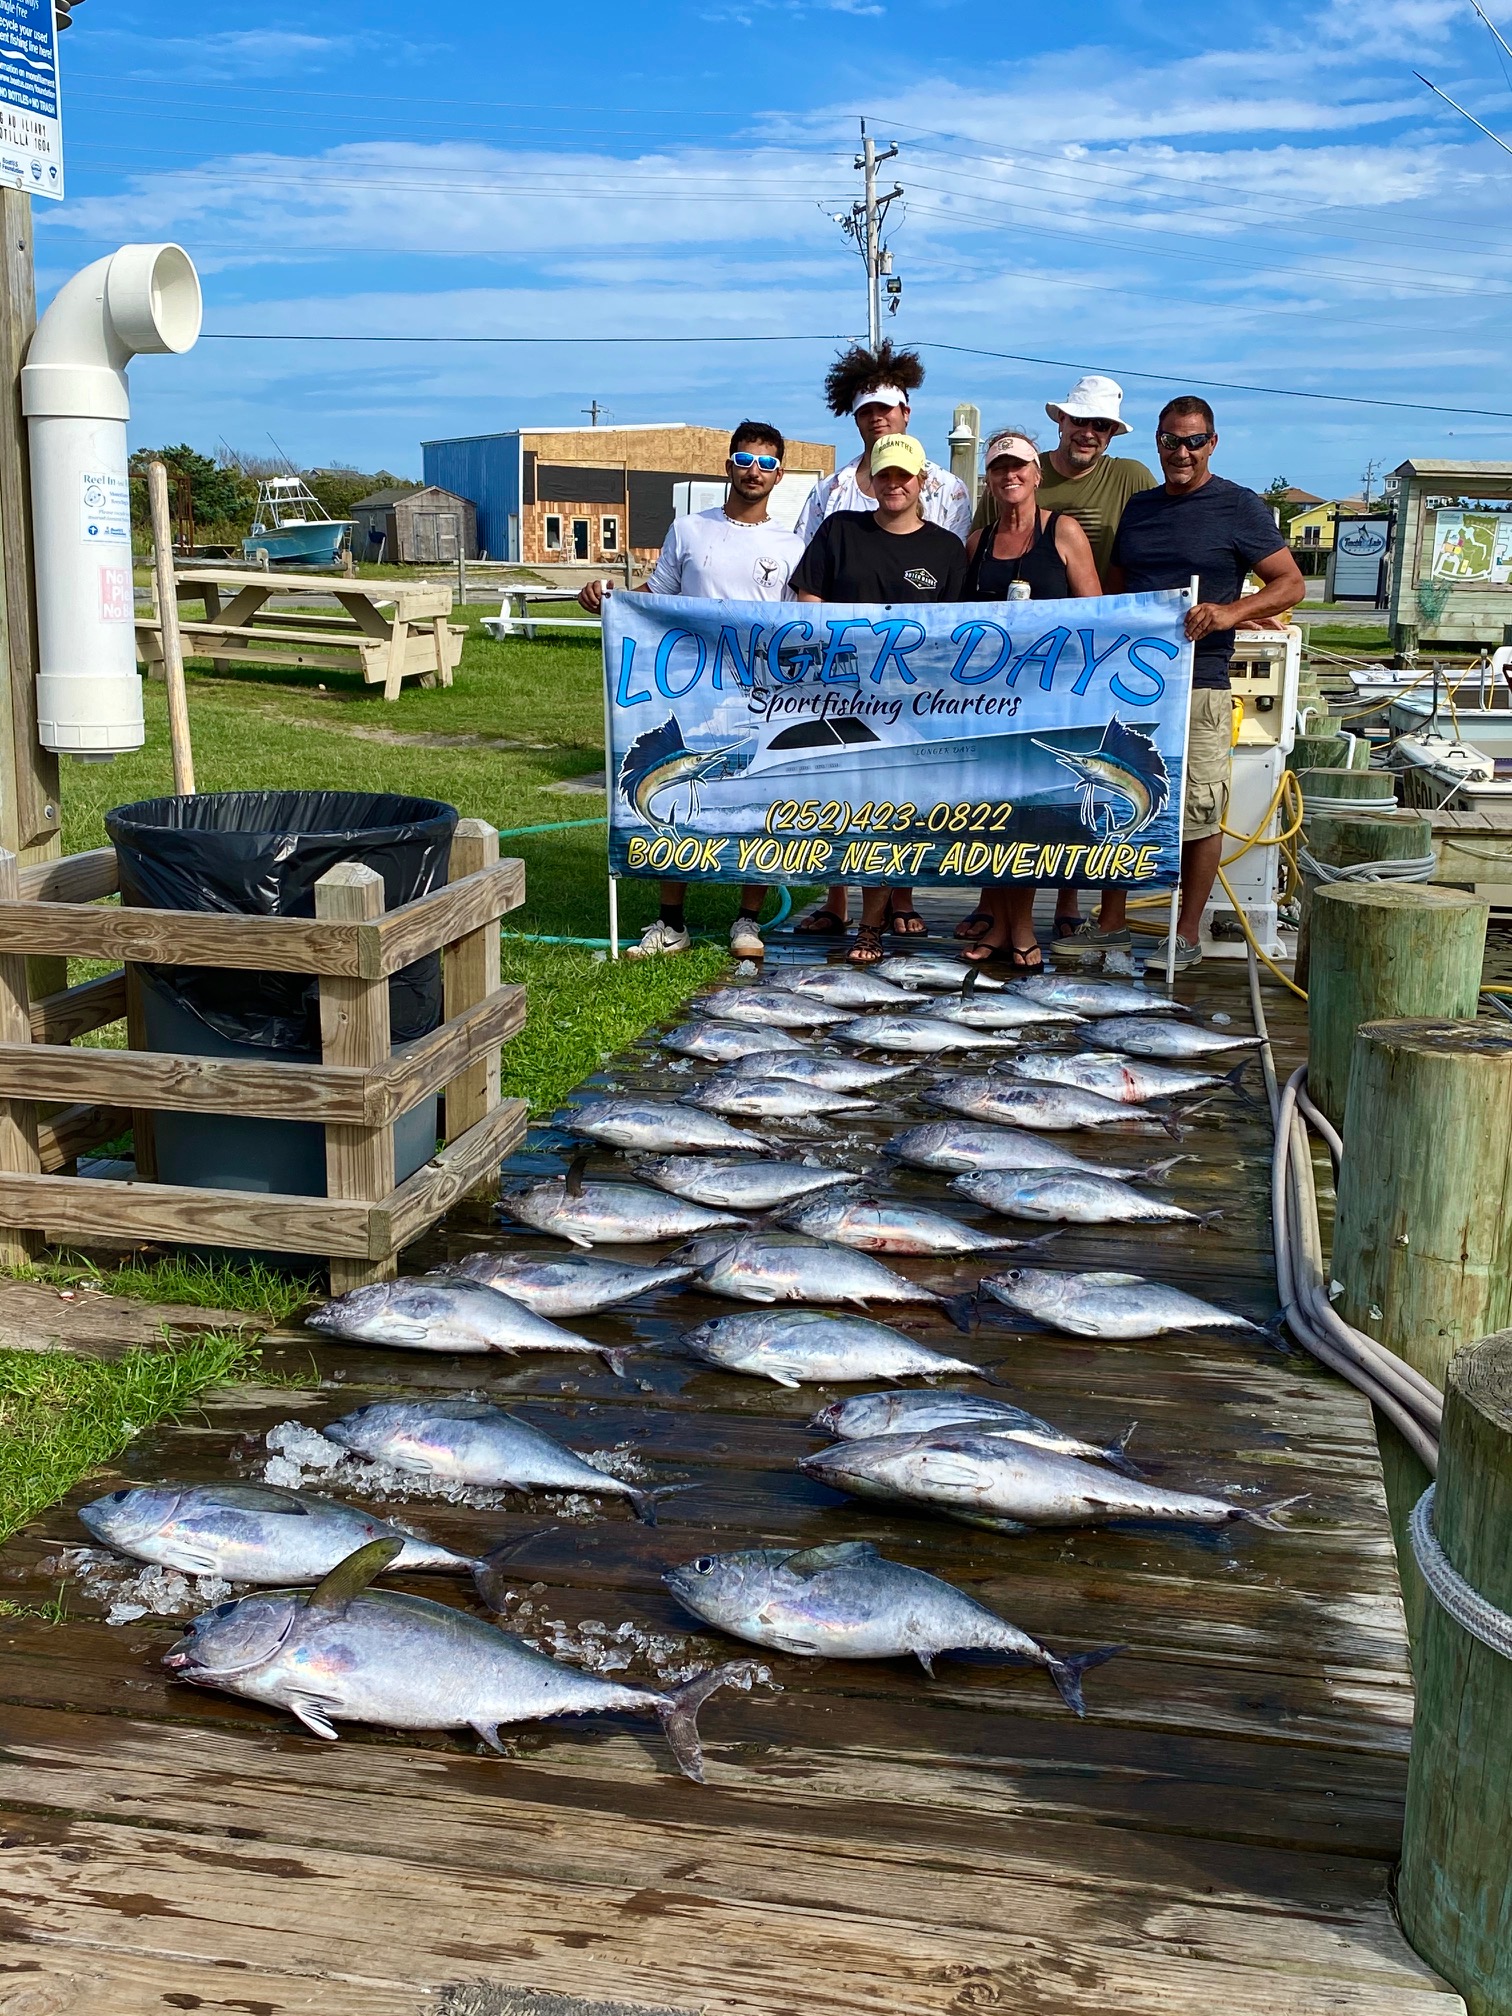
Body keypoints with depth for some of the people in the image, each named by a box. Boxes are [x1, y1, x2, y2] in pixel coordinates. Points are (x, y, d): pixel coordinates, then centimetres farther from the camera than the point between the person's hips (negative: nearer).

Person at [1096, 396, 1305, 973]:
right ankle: (1110, 921, 19)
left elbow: (1290, 584, -2)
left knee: (1197, 813, -4)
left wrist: (1230, 613, -20)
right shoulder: (1139, 507, 17)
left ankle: (1186, 934, 7)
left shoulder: (1239, 507, 0)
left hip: (1197, 685, -5)